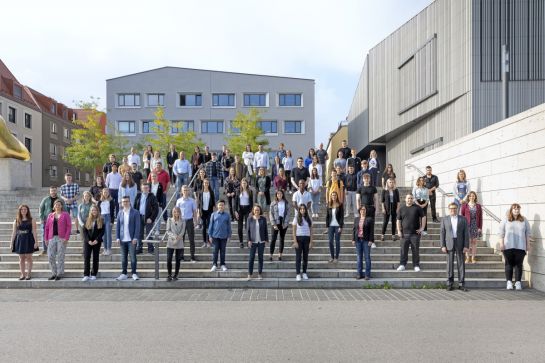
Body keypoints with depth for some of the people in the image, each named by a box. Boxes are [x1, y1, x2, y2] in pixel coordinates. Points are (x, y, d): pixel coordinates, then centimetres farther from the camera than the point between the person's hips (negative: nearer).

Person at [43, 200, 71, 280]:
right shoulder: (50, 215, 14)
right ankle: (54, 273, 13)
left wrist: (66, 238, -11)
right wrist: (46, 238, 7)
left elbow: (69, 226, -2)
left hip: (61, 238, -3)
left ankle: (60, 274, 7)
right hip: (52, 238, 3)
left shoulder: (65, 214, 4)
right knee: (51, 256, 0)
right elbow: (47, 228, 14)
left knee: (60, 257, -2)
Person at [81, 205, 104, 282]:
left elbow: (102, 231, -2)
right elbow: (84, 231, 2)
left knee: (95, 258, 3)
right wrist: (88, 240, -10)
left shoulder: (101, 220, 3)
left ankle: (94, 275, 9)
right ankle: (86, 275, -4)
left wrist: (97, 240, -13)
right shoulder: (87, 220, 7)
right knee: (86, 257, -5)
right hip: (87, 242, 1)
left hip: (97, 242, -1)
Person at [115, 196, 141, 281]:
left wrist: (135, 238, -13)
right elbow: (118, 226, 10)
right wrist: (117, 237, 2)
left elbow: (137, 226, -5)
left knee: (133, 257, -1)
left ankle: (134, 273, 8)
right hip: (122, 239, 3)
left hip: (131, 239, -3)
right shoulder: (120, 213, 9)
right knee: (123, 258, 8)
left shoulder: (135, 212, -1)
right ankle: (124, 274, 15)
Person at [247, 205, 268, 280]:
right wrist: (249, 240, -7)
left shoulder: (263, 219, 3)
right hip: (253, 241, -1)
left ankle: (259, 274, 15)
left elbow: (266, 230, 6)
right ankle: (249, 274, 6)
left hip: (261, 241, 1)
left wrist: (266, 240, 2)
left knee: (260, 257, 6)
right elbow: (247, 230, 0)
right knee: (251, 257, -1)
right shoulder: (250, 219, -1)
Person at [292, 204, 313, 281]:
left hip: (307, 239, 2)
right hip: (299, 238, -2)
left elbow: (311, 231, 6)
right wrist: (295, 241, -11)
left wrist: (311, 241, 0)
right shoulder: (296, 219, 0)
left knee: (305, 257, 7)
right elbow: (294, 231, -3)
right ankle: (298, 274, 1)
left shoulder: (308, 219, 6)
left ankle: (304, 273, 17)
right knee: (298, 257, -2)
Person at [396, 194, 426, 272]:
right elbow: (398, 220, 9)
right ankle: (402, 265, 9)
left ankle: (416, 266, 11)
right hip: (405, 233, 1)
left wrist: (422, 228, -2)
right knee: (404, 250, 2)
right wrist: (399, 230, 1)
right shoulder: (402, 209, 9)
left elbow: (423, 217, 6)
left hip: (415, 233, -1)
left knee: (415, 250, 3)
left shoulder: (417, 208, 4)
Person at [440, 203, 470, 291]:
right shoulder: (444, 219, 6)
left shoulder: (463, 219, 5)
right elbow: (442, 233, 3)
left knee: (461, 264, 2)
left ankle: (461, 284, 8)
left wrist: (466, 246, -6)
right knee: (450, 264, 2)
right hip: (449, 244, 0)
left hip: (460, 244, 0)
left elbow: (466, 233, 2)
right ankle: (449, 283, 8)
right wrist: (443, 246, -5)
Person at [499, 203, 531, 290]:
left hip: (520, 247, 1)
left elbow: (527, 234, 11)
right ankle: (509, 282, 6)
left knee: (518, 264, 1)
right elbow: (501, 233, 4)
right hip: (508, 247, -1)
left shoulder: (524, 221, 11)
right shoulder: (505, 220, 7)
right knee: (509, 264, 2)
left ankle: (518, 282, 6)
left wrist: (528, 245, 6)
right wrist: (501, 244, -4)